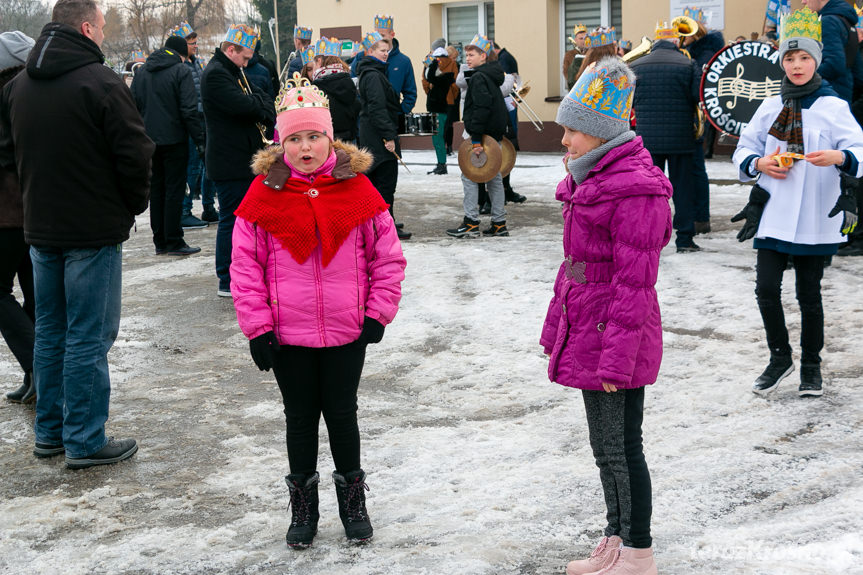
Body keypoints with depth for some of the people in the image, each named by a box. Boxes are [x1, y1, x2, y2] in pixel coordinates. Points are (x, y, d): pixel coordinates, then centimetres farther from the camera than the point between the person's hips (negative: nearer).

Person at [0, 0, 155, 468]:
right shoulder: (100, 81, -16)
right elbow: (135, 154, -15)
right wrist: (134, 205, 2)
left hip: (40, 230, 7)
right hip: (94, 232, -7)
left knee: (50, 331, 16)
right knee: (89, 337, -1)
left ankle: (49, 432, 24)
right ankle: (85, 442, 4)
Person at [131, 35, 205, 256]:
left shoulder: (142, 71, 11)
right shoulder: (181, 71, -8)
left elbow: (134, 106, 12)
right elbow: (189, 110, -14)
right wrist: (199, 140, -11)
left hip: (149, 140, 6)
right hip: (174, 139, -6)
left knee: (156, 189, 11)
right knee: (174, 190, -3)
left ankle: (160, 242, 13)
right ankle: (173, 242, -3)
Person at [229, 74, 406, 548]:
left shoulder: (356, 188, -4)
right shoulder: (264, 193, -5)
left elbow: (387, 256, 3)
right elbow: (245, 264, -2)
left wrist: (378, 313, -2)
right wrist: (257, 326, -5)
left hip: (346, 331, 0)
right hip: (287, 334, 0)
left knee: (342, 414, 11)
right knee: (300, 418, 12)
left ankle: (352, 499, 29)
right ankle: (303, 505, 27)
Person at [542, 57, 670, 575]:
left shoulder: (635, 191, -19)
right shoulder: (591, 181, 13)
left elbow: (633, 283, -20)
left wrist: (616, 357, -20)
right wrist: (558, 328, 17)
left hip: (617, 337, -10)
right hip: (587, 335, 10)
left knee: (621, 447, 0)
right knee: (605, 445, 18)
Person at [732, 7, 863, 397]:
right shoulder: (771, 106, 9)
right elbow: (743, 150, 14)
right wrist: (759, 163, -7)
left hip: (814, 218, -2)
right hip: (773, 214, 2)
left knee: (809, 294, 7)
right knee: (766, 288, -5)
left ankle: (811, 365, 24)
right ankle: (779, 357, 16)